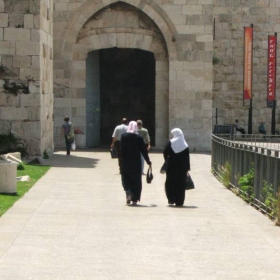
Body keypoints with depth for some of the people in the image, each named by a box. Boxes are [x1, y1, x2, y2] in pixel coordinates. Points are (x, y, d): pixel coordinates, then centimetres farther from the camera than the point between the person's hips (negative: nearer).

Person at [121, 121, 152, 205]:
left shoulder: (123, 136, -6)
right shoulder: (139, 137, -5)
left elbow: (121, 149, -10)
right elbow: (144, 150, -2)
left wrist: (121, 159, -5)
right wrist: (148, 161, 7)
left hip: (126, 161, 0)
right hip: (136, 162, 0)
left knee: (126, 179, 13)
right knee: (136, 180, 8)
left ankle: (128, 192, -14)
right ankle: (134, 199, 6)